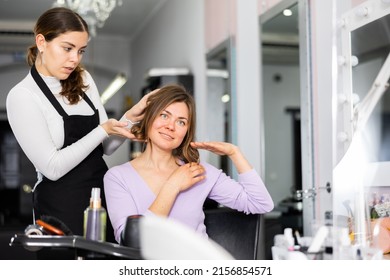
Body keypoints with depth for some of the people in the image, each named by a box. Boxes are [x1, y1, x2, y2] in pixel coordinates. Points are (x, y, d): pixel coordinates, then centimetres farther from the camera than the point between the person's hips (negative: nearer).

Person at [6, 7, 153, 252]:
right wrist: (102, 130, -16)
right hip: (61, 206, -5)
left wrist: (131, 117, -9)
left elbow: (106, 147, 8)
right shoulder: (22, 96, -11)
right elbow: (52, 167, -17)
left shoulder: (83, 80, 6)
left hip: (104, 193, 6)